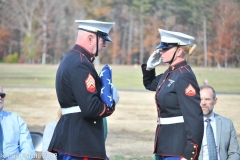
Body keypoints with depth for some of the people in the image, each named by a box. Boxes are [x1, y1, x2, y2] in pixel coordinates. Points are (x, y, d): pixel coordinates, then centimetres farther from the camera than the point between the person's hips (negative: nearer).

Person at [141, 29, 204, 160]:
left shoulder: (184, 77, -17)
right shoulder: (170, 73, 10)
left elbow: (194, 118, -22)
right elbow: (150, 84, 32)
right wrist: (149, 67, 10)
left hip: (178, 145, -10)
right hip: (165, 142, 10)